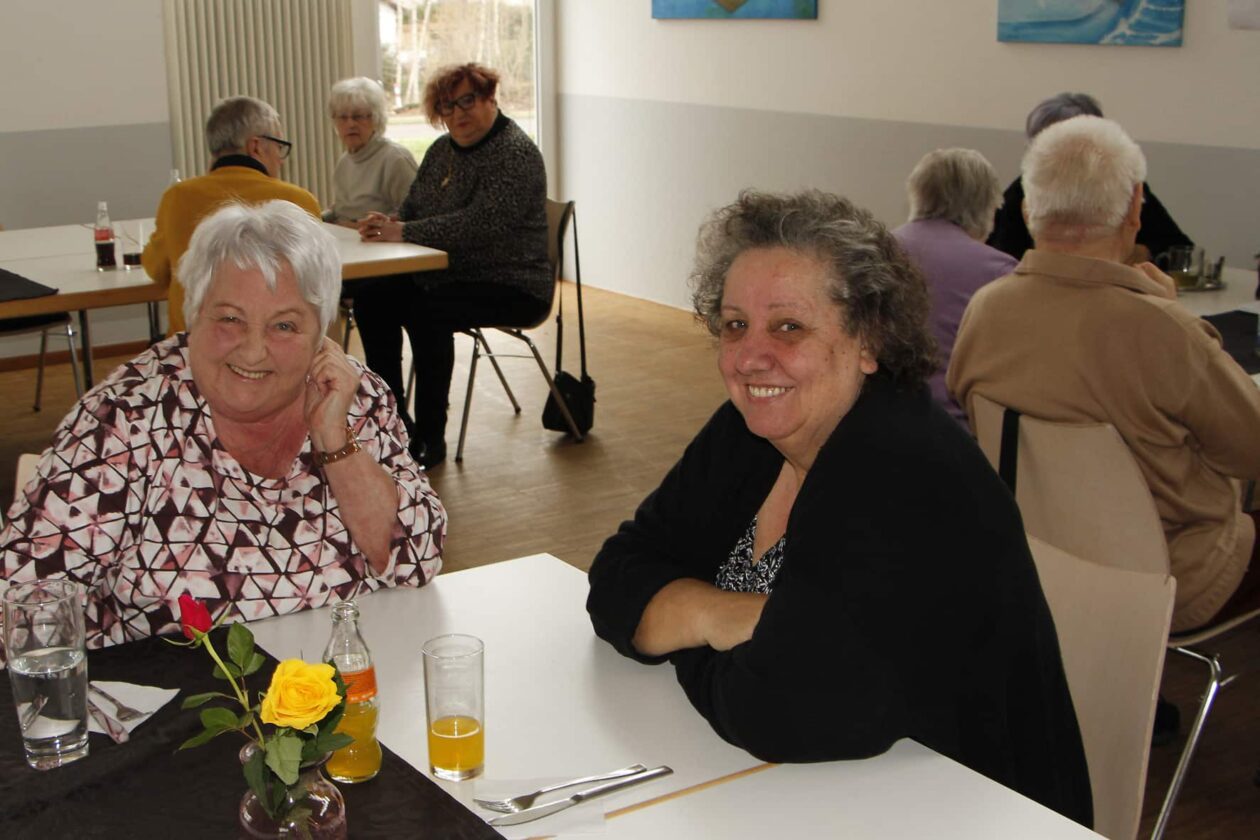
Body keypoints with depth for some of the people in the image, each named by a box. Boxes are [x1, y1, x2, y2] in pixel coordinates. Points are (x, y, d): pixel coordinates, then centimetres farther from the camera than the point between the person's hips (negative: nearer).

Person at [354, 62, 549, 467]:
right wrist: (386, 226, -9)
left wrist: (404, 232, -27)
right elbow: (411, 209, 16)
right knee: (371, 298, -10)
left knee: (427, 311, -31)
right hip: (449, 276, 9)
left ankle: (431, 438, -20)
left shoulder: (515, 153, -14)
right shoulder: (442, 150, 14)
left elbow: (480, 223, -26)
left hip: (510, 286, -8)